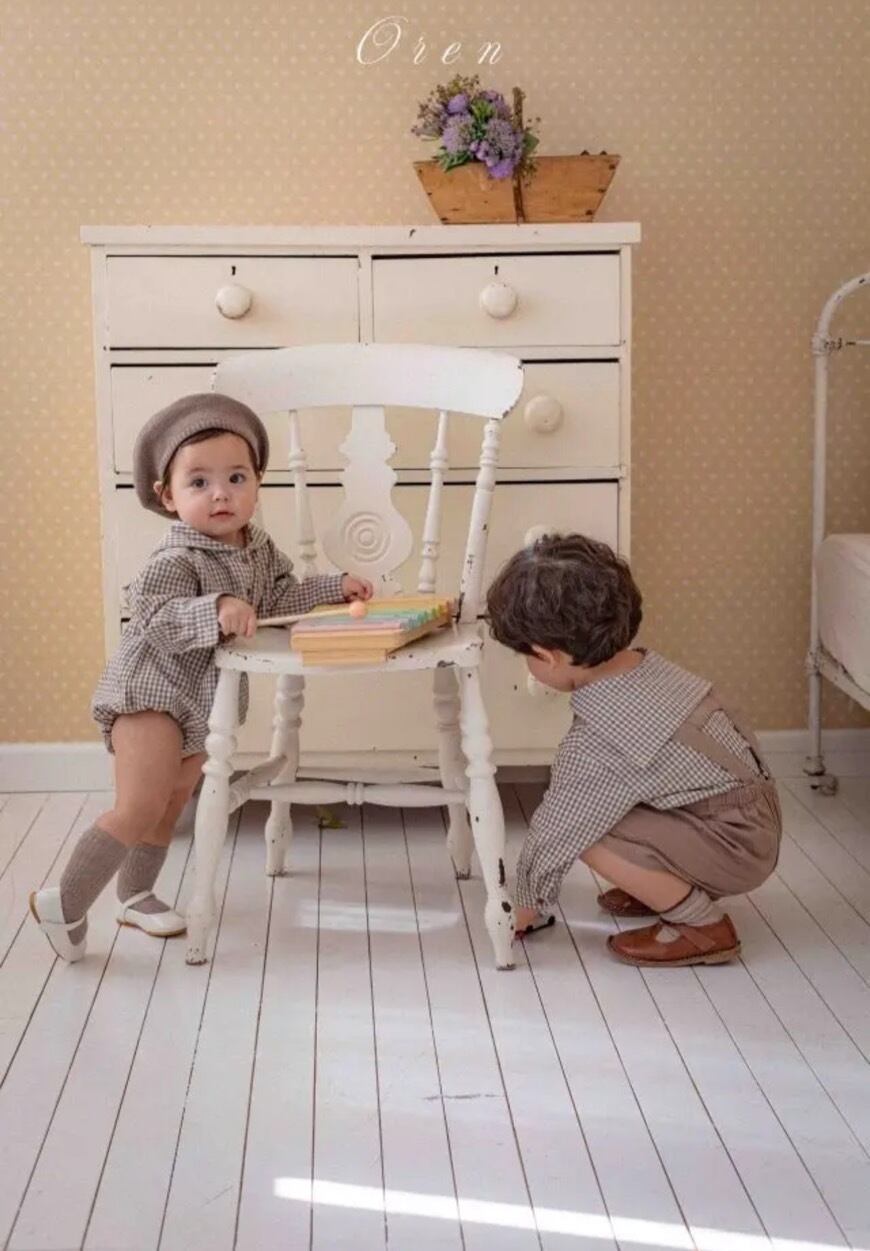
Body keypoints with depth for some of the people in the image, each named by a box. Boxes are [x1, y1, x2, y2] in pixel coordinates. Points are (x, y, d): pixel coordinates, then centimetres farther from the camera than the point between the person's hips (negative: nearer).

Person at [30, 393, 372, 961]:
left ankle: (136, 895, 36)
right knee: (140, 808, -15)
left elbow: (281, 600, 10)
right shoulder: (175, 561, -25)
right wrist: (216, 611, -48)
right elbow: (155, 621, -36)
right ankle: (64, 904, -3)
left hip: (204, 699, 9)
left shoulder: (258, 548, 1)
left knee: (174, 800, 19)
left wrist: (336, 588, 4)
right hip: (151, 694, -8)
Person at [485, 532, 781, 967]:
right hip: (759, 813, 9)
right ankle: (677, 886, 19)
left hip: (735, 848, -9)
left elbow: (553, 837, -14)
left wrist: (528, 909, 5)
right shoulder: (649, 664, -4)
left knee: (587, 832, -19)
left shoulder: (595, 746, -26)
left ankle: (703, 924, -4)